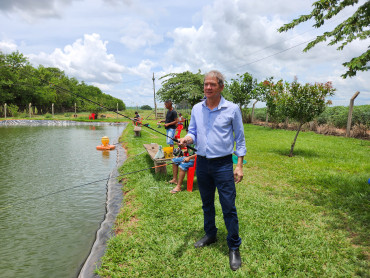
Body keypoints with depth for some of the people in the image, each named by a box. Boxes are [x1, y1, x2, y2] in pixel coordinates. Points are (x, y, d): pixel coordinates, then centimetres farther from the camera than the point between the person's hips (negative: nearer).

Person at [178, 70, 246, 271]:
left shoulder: (232, 109, -5)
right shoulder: (196, 109, 5)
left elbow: (239, 139, -1)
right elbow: (193, 132, 8)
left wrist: (239, 165, -6)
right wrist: (186, 139, -16)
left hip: (223, 164, -4)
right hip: (202, 163, 4)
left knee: (228, 207, 0)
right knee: (206, 203, 18)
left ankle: (234, 247, 16)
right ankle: (210, 235, 38)